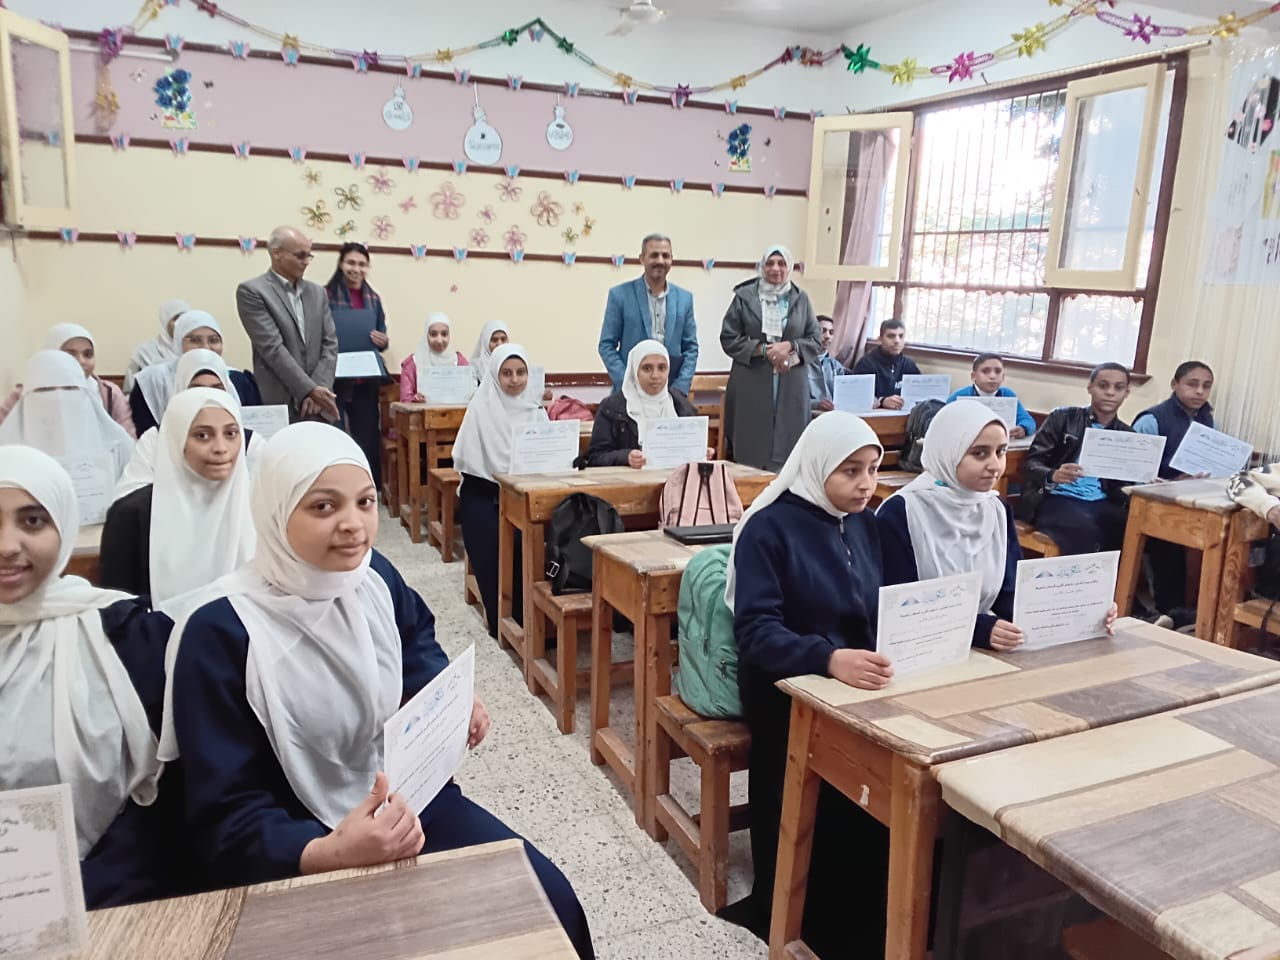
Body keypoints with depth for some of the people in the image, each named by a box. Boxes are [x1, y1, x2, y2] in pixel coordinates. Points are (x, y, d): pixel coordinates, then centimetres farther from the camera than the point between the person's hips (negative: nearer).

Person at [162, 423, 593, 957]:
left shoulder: (375, 577, -6)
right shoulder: (220, 633, -22)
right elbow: (225, 818, -20)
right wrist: (330, 854, -38)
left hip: (409, 798, 5)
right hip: (303, 848, -5)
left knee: (551, 899, 1)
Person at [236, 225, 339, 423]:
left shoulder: (317, 292, 15)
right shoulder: (251, 291, -3)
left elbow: (330, 343, 9)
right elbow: (272, 347, -12)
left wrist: (318, 388, -6)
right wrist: (310, 390, -17)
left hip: (317, 406, 5)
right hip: (279, 406, -5)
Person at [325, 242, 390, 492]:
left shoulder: (373, 299, 11)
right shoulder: (326, 295, -4)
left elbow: (381, 338, 17)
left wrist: (383, 341, -5)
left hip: (366, 380, 5)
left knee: (368, 436, 10)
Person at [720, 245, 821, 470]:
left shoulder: (801, 298, 9)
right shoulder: (744, 296, 2)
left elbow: (816, 342, 9)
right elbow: (728, 339, -1)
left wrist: (790, 346, -11)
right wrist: (763, 349, -12)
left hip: (790, 387, 2)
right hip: (751, 385, -2)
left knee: (788, 447, 1)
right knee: (748, 447, -2)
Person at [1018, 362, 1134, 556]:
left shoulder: (1128, 436, 18)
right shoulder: (1062, 418, 6)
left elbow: (1127, 483, 14)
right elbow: (1032, 462, -1)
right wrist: (1053, 476, -23)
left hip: (1100, 504, 4)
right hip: (1057, 498, -4)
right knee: (1085, 530, -35)